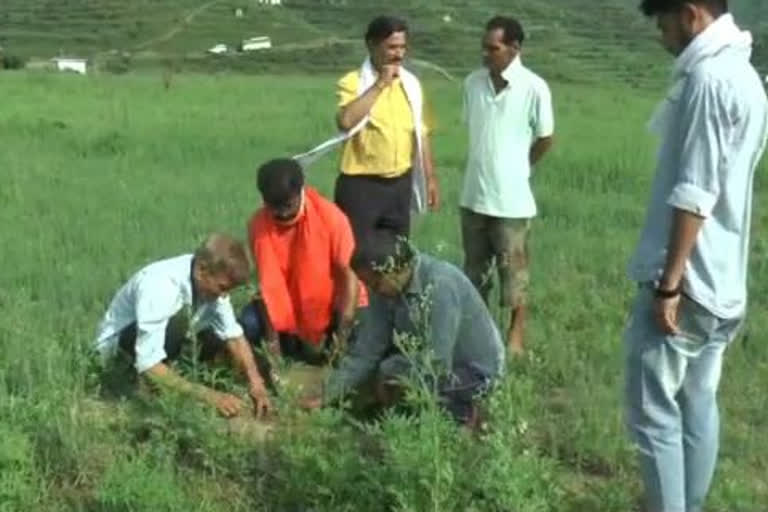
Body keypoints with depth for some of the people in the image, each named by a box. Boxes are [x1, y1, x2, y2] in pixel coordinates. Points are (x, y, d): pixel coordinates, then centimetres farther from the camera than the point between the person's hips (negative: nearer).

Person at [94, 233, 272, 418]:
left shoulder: (211, 281, -19)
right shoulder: (159, 286, -39)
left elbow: (234, 336, -11)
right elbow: (148, 365, -42)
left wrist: (255, 382, -26)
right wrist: (208, 395, -44)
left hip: (163, 337, 7)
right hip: (118, 341, -7)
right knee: (178, 318, -36)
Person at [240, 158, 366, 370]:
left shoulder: (331, 217, -23)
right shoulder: (258, 224, -17)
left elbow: (349, 276, -20)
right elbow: (267, 283, -12)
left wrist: (342, 336, -27)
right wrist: (272, 338, -19)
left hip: (333, 305, -1)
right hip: (288, 308, 2)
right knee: (249, 324, -23)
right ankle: (298, 345, 4)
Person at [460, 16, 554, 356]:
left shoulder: (534, 88, -13)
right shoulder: (473, 83, 1)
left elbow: (545, 139, -1)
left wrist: (518, 168, 8)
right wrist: (486, 166, 10)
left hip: (511, 197, -5)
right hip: (473, 194, 5)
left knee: (512, 268, 6)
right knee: (474, 267, 15)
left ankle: (516, 335, 20)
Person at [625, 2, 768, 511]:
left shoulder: (708, 77, -17)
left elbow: (693, 196, -22)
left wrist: (669, 283, -19)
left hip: (686, 281, -10)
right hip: (721, 282, 10)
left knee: (654, 412, -2)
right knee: (697, 403, 15)